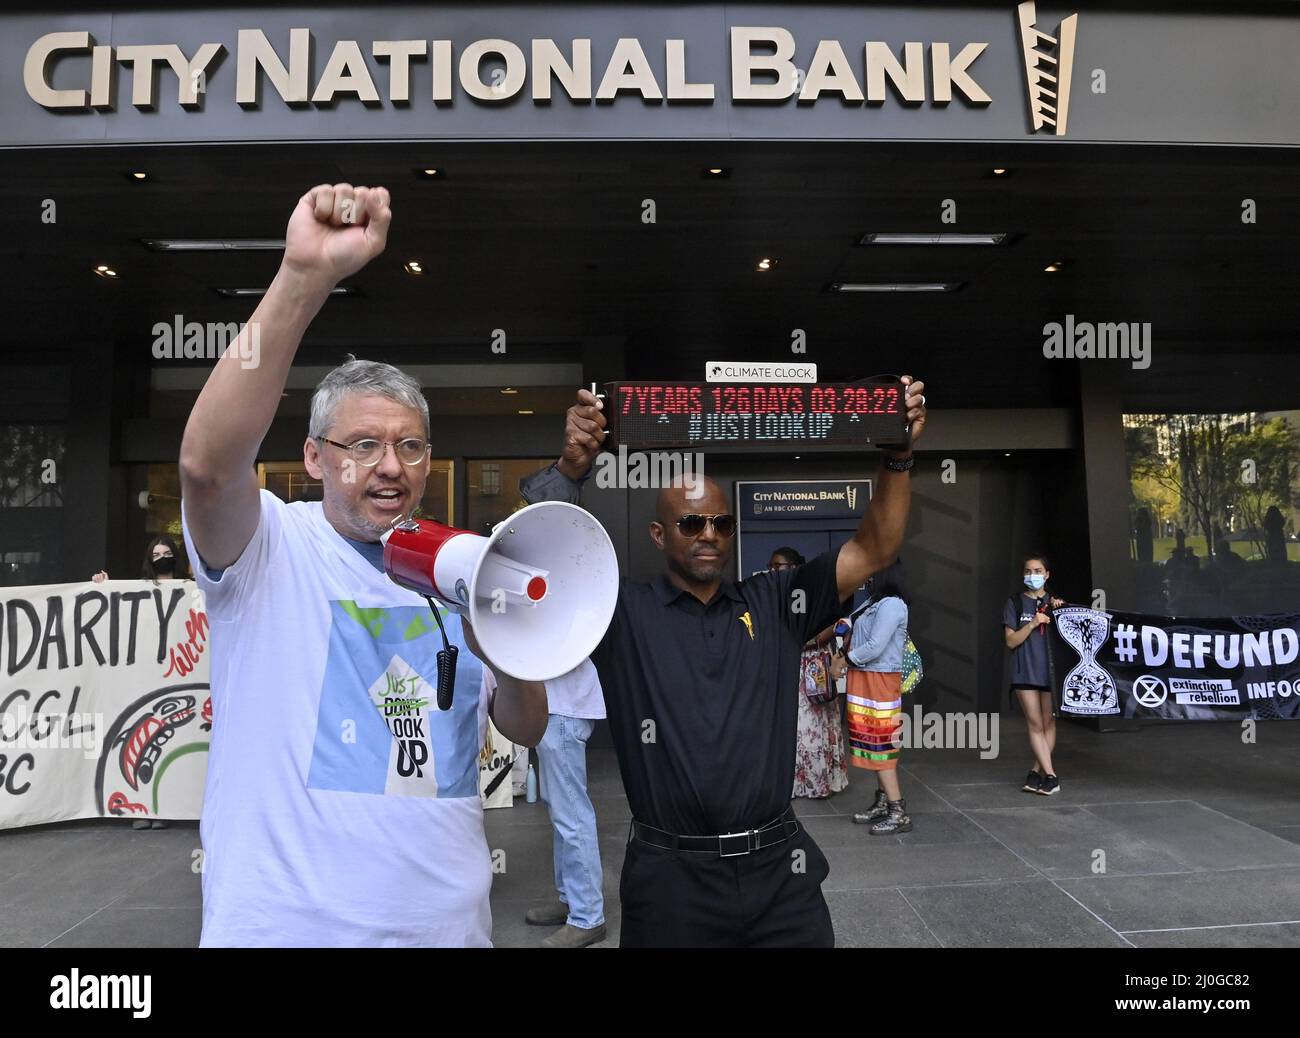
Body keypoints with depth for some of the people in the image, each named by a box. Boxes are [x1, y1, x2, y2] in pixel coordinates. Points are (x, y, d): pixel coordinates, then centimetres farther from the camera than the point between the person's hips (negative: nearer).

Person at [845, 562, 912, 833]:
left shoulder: (891, 604, -16)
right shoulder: (877, 603, 13)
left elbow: (875, 647, -21)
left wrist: (847, 657, -9)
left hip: (879, 681, -9)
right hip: (865, 680, 9)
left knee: (879, 743, -7)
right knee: (873, 742, 13)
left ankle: (899, 813, -2)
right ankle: (883, 804, 21)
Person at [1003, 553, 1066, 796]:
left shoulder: (1056, 602, 10)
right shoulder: (1015, 603, 4)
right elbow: (1011, 641, 0)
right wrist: (1032, 624, -14)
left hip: (1051, 670, 2)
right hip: (1025, 673, -2)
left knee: (1049, 724, 3)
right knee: (1035, 724, -3)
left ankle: (1036, 771, 14)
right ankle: (1050, 775, 1)